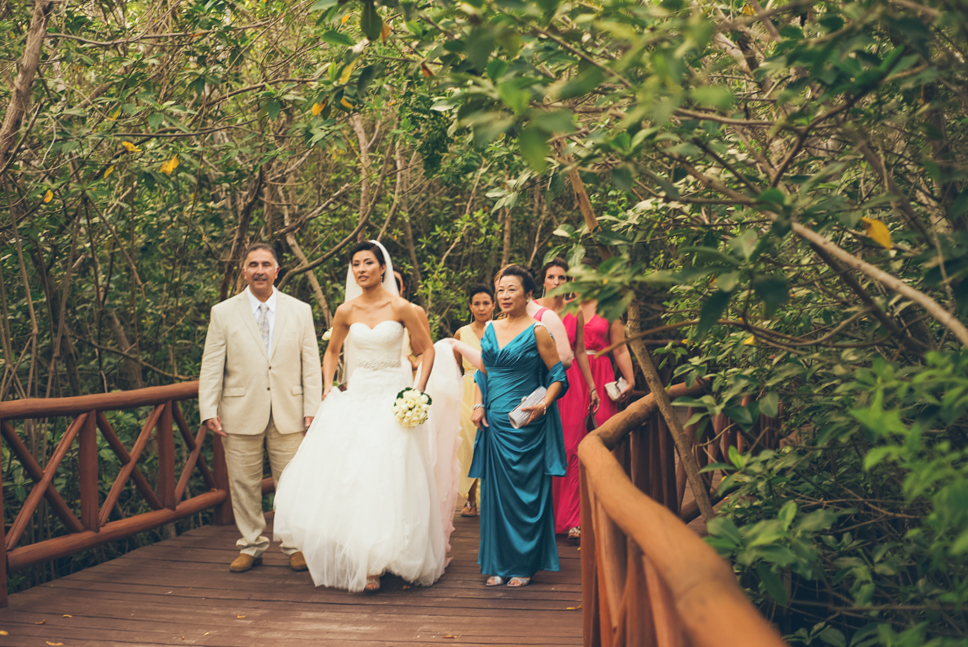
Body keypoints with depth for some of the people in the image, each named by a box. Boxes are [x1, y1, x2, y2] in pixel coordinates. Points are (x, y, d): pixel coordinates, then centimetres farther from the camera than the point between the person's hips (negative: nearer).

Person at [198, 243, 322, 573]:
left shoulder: (301, 311, 7)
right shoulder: (223, 313, 4)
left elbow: (310, 365, 6)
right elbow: (211, 367, 3)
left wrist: (312, 410, 0)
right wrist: (209, 411, -5)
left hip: (288, 415, 0)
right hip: (241, 415, 0)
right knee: (243, 485, 7)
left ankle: (296, 546, 20)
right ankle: (251, 546, 22)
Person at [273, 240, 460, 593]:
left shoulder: (400, 308, -6)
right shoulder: (346, 311, 4)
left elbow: (427, 350, 1)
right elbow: (331, 351, 20)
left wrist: (419, 390, -11)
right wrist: (328, 386, 7)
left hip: (393, 399, -3)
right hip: (356, 397, 3)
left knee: (390, 477, -5)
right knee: (346, 476, -2)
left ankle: (382, 558, 7)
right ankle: (361, 561, 10)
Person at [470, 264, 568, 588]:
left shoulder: (537, 331, -5)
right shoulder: (490, 330, 11)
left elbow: (557, 376, -4)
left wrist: (544, 404, -19)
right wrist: (478, 406, 3)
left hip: (525, 424, -5)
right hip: (494, 423, 5)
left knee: (525, 492, 1)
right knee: (495, 491, 7)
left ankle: (524, 565, 12)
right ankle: (499, 564, 17)